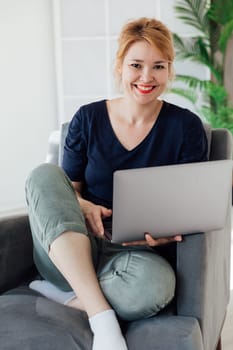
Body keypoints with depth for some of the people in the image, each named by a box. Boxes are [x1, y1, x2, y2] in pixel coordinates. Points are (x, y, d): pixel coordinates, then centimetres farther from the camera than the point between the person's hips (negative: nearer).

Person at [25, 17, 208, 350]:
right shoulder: (88, 119, 3)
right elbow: (68, 187, 8)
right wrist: (82, 207, -17)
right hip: (69, 251, 3)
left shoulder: (186, 127, -1)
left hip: (134, 252, -2)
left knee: (156, 285, -38)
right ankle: (102, 319, -31)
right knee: (45, 174, -26)